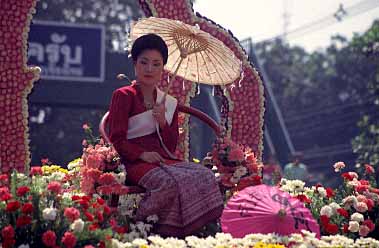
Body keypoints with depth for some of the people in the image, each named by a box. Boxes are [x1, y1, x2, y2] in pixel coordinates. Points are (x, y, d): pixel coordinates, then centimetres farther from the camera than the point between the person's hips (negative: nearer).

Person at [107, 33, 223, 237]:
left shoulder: (169, 102, 20)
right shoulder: (123, 96, 4)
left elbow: (171, 146, 16)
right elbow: (117, 140, -3)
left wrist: (162, 122, -3)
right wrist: (142, 154, -19)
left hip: (165, 159, 6)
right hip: (135, 162, -6)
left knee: (205, 176, -22)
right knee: (170, 182, -37)